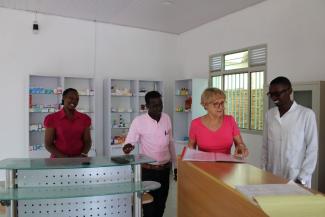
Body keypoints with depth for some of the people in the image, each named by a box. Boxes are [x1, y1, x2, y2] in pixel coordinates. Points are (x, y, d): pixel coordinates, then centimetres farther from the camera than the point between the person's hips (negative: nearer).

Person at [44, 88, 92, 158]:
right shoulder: (52, 119, 0)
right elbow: (48, 144, 0)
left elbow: (87, 142, 9)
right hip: (59, 159, -1)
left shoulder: (84, 118, 7)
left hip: (79, 159, 1)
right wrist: (64, 157, -11)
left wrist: (83, 154, -8)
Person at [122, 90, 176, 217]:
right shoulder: (138, 121, -13)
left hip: (165, 168, 4)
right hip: (148, 170, -4)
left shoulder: (167, 118, 0)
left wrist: (175, 164, 13)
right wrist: (127, 147, -36)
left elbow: (171, 143, 9)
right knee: (149, 205, 6)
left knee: (161, 204, 15)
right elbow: (129, 142, -12)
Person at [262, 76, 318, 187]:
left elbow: (312, 149, -7)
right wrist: (264, 171, 5)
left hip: (296, 179, -3)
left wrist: (302, 178, -9)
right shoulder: (269, 114, 3)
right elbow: (265, 146, 8)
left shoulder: (307, 114, -9)